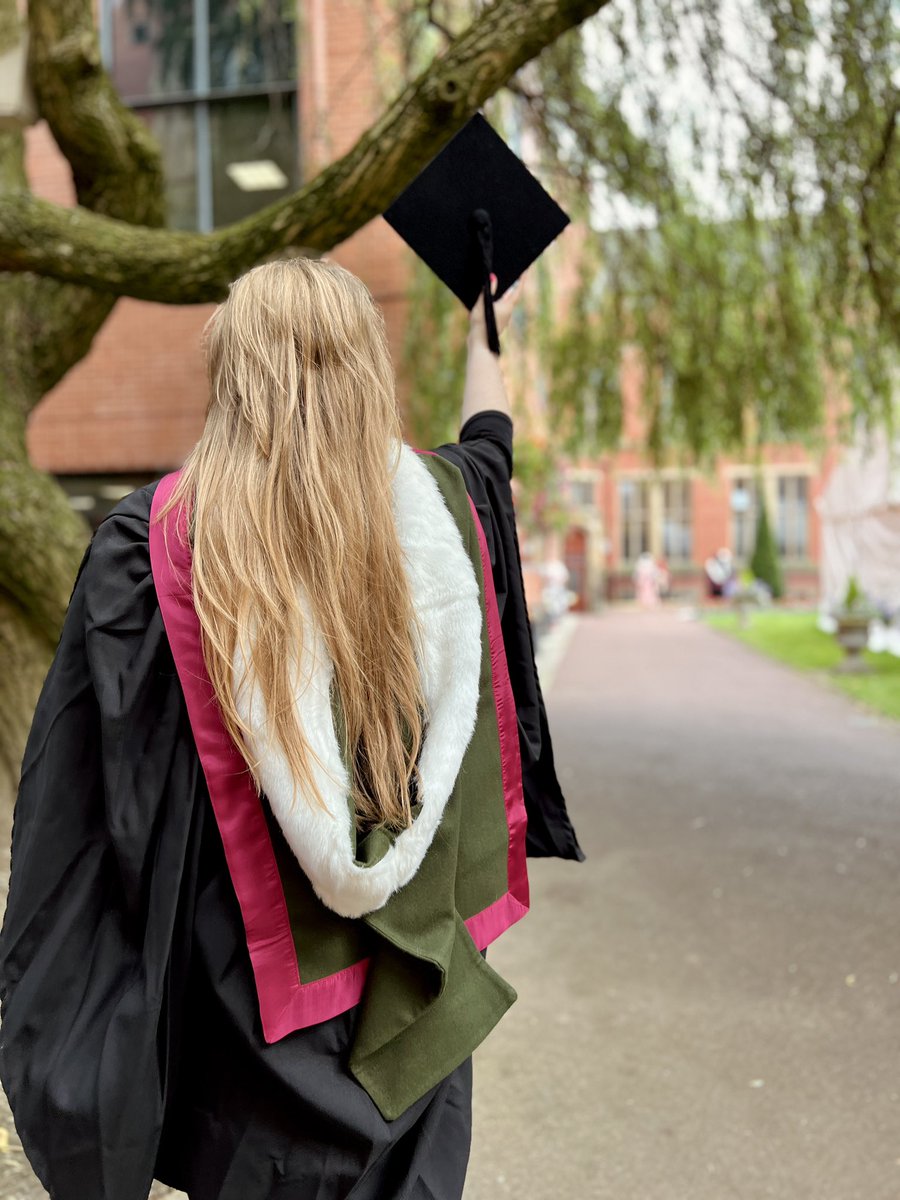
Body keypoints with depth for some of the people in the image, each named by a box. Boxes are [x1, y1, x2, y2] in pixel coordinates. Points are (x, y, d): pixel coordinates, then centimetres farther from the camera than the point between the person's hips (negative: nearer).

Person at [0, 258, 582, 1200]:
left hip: (263, 986, -2)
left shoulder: (156, 542, -18)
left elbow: (99, 800, -15)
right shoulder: (443, 503, -9)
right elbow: (490, 444, 17)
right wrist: (485, 332, 36)